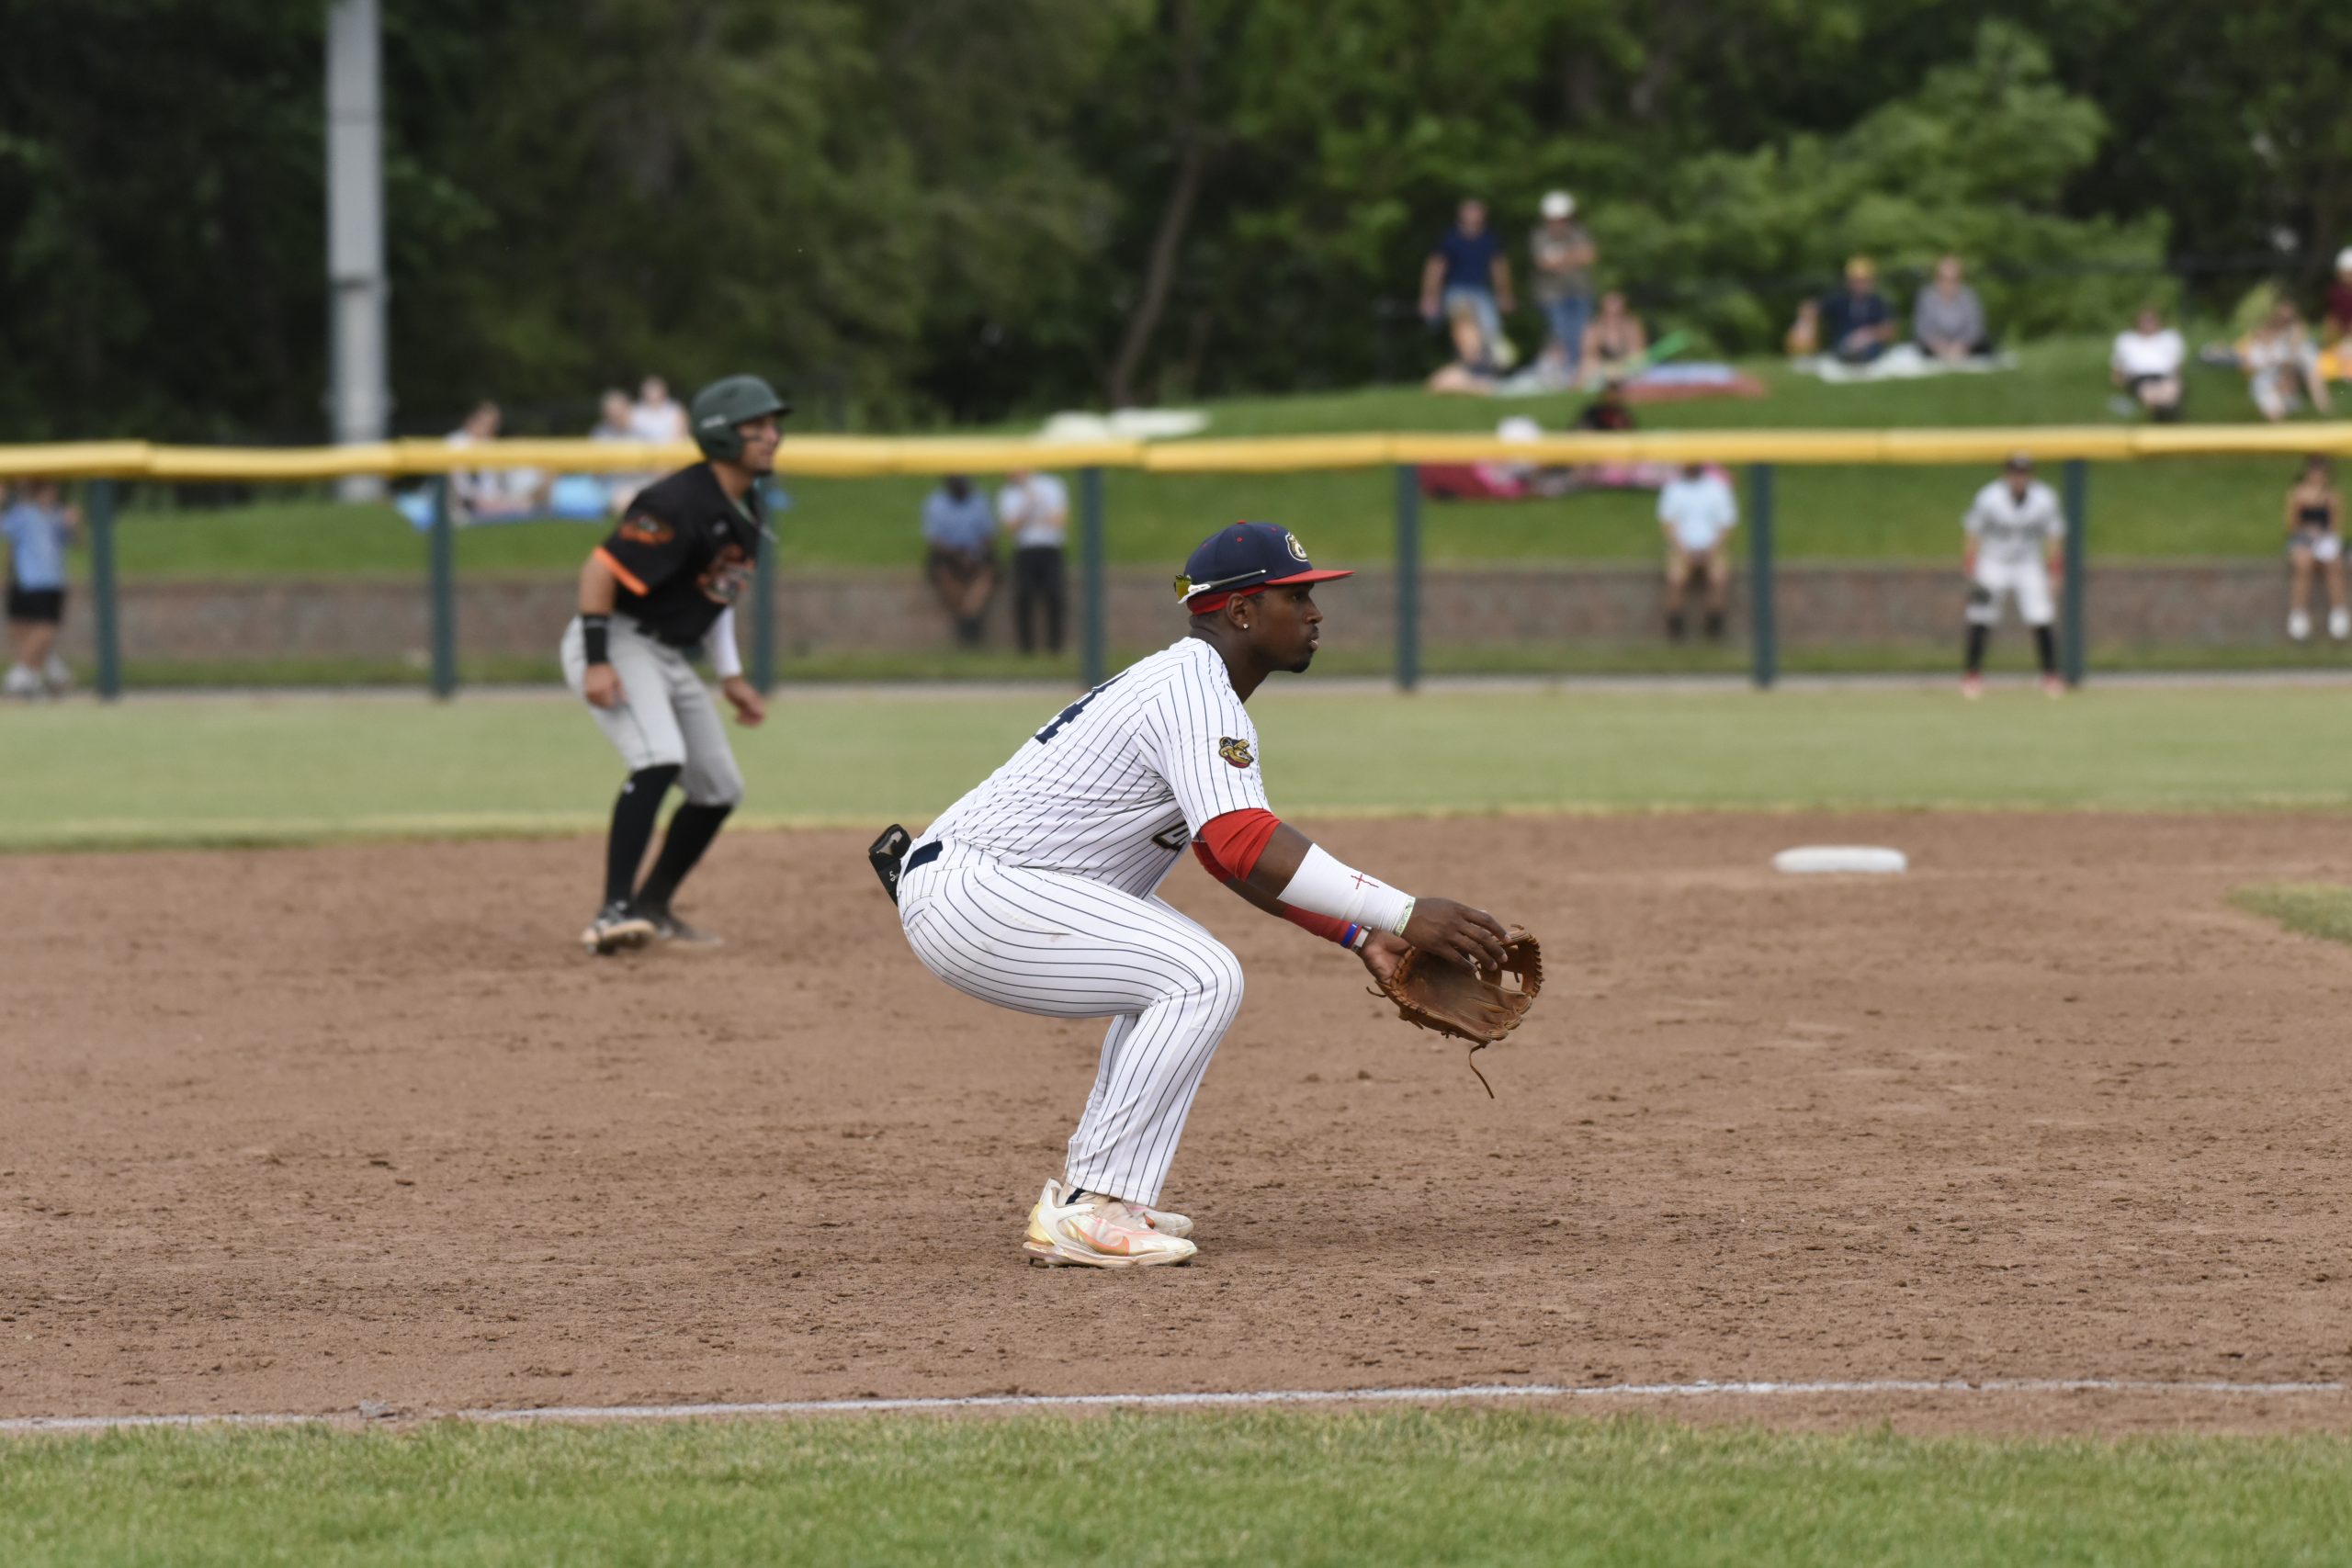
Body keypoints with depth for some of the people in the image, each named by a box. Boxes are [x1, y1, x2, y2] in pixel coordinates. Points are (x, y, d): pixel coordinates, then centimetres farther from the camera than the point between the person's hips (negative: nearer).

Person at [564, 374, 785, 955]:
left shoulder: (746, 513, 8)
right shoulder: (680, 505, -23)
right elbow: (600, 569, -24)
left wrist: (731, 677, 17)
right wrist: (596, 662, -28)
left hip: (670, 658, 10)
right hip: (618, 642, -10)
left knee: (719, 790, 10)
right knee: (659, 759, -30)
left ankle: (652, 908, 24)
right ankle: (614, 913, -33)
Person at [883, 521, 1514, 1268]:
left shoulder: (1189, 685, 19)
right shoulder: (1195, 692, -15)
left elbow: (1235, 857, 22)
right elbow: (1246, 848, -29)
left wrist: (1361, 935, 11)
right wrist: (1403, 914, -31)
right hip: (970, 892, -11)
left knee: (1178, 973, 23)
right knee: (1201, 978, -18)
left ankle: (1087, 1191, 16)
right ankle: (1088, 1213, -19)